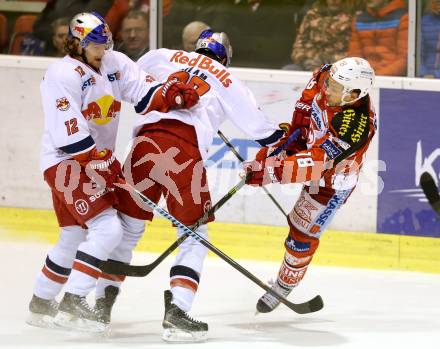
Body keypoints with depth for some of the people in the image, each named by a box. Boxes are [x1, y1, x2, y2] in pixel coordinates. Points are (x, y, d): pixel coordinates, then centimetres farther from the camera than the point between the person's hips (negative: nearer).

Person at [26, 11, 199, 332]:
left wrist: (173, 95, -25)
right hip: (66, 163, -9)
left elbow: (146, 94, -4)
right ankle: (73, 304, -19)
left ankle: (41, 304, 32)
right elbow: (69, 134, -22)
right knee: (107, 228, -20)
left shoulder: (115, 64, 4)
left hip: (98, 159, 9)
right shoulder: (63, 75, -18)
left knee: (74, 238, 18)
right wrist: (104, 165, -24)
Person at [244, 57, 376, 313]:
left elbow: (316, 164, -45)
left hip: (333, 178, -6)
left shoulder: (355, 126, -44)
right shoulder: (327, 76, -24)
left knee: (303, 232, 1)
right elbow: (309, 97, 1)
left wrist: (270, 172, -49)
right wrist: (296, 131, -6)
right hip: (310, 143, 6)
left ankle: (286, 283, 22)